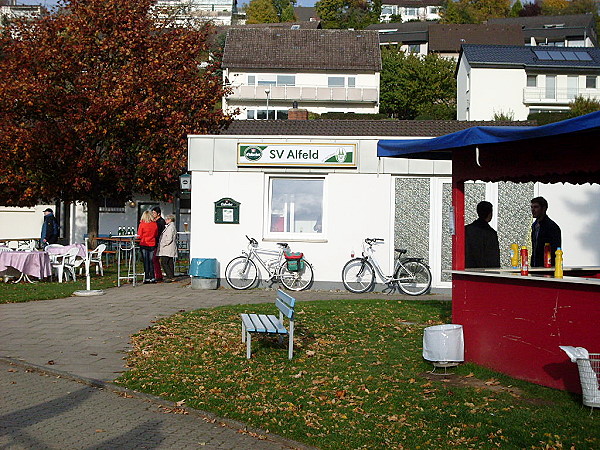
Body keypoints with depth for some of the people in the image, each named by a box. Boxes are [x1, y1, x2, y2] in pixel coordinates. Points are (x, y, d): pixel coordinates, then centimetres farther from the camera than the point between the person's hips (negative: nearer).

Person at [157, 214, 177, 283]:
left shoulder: (170, 227, -14)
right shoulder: (172, 227, 18)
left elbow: (169, 239, -21)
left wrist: (163, 245, -12)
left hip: (167, 249, -10)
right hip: (170, 249, 10)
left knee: (164, 262, -11)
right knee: (170, 263, 10)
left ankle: (170, 277, -13)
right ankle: (171, 276, 11)